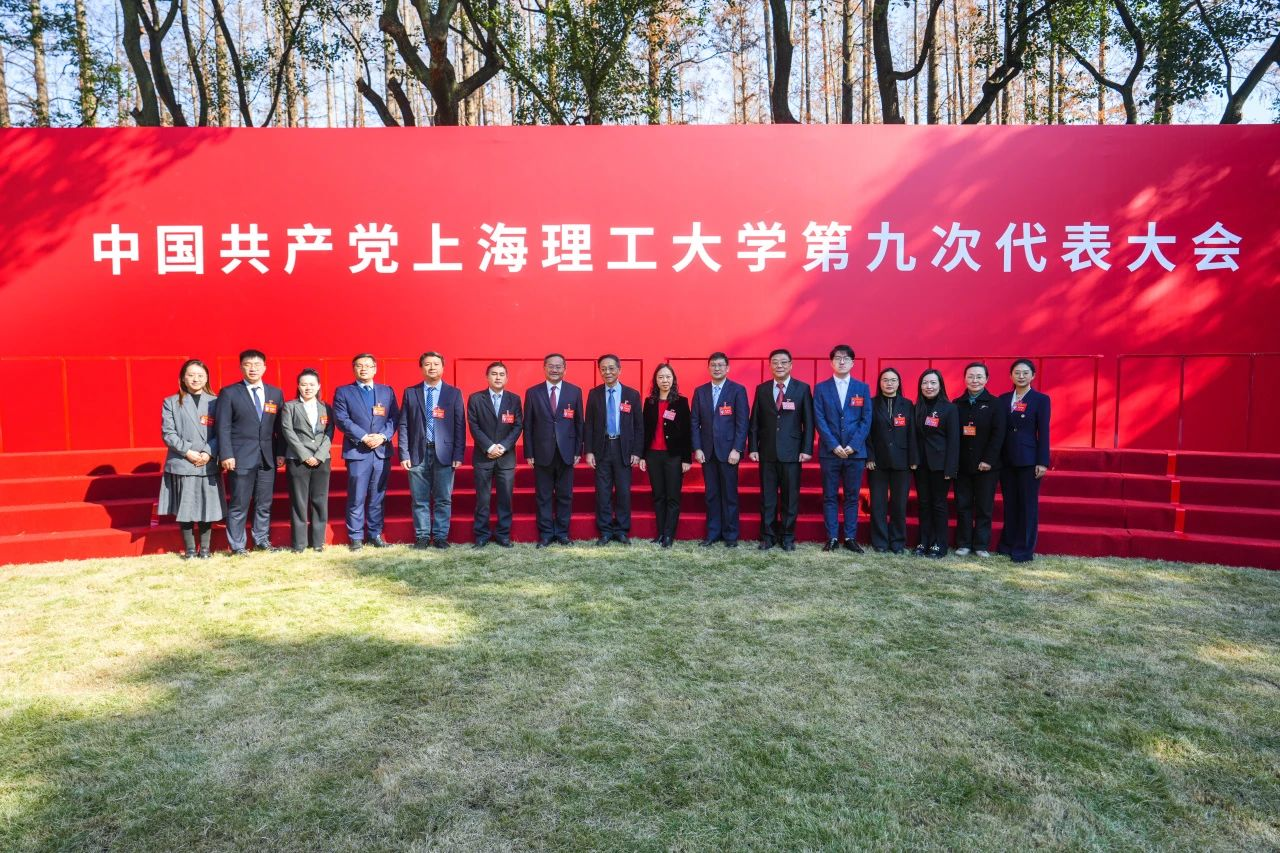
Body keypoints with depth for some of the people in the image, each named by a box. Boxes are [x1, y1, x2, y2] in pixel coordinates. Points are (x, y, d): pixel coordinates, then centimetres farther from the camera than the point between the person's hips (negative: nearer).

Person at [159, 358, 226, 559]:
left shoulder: (215, 402, 7)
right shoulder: (171, 402, 6)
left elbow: (220, 433, 1)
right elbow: (168, 433, -1)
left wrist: (208, 453, -13)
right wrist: (187, 451, -12)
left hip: (208, 465, 0)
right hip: (181, 464, 0)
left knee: (207, 507, 3)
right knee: (184, 508, 3)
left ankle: (204, 548, 15)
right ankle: (189, 548, 15)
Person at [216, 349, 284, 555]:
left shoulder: (276, 393, 10)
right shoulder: (229, 393, 0)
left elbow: (280, 426, 10)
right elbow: (223, 427, -4)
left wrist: (281, 452, 3)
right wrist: (226, 455, -12)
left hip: (268, 458, 4)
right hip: (241, 457, -3)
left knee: (264, 503, 10)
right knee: (239, 504, 2)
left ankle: (262, 540, 22)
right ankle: (237, 545, 10)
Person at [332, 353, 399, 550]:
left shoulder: (387, 391, 13)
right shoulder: (343, 392, 5)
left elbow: (394, 418, 6)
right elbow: (342, 419, -5)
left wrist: (383, 436, -11)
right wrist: (364, 437, -14)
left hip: (382, 451, 3)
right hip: (357, 452, -2)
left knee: (378, 497, 8)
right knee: (356, 498, 0)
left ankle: (376, 534, 16)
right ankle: (356, 537, 8)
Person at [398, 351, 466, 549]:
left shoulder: (454, 393, 6)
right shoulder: (410, 392, 8)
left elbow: (460, 426, 3)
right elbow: (403, 425, 5)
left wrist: (458, 455, -4)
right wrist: (404, 454, -4)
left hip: (444, 453, -1)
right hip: (418, 452, 1)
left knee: (443, 499, 3)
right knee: (419, 499, 5)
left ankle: (440, 536, 12)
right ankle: (422, 536, 15)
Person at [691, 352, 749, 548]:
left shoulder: (738, 390, 0)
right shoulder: (700, 391, 9)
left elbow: (743, 422, -5)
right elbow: (694, 421, 8)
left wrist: (736, 449, -11)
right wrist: (697, 448, -1)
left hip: (728, 450, -3)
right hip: (707, 451, 3)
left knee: (729, 494, 2)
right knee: (711, 494, 7)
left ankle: (730, 535, 11)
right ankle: (713, 533, 16)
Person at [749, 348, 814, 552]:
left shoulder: (802, 388, 2)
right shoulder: (761, 389, 7)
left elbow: (808, 422, 0)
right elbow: (755, 421, 7)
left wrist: (807, 449, -6)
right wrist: (753, 448, 0)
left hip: (792, 451, -1)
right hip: (767, 451, 2)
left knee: (790, 496, 5)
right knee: (767, 496, 6)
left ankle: (788, 536, 16)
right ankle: (767, 535, 16)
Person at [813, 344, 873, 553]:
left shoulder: (863, 388, 8)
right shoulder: (821, 388, 5)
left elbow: (866, 420, 2)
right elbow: (819, 420, -2)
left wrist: (853, 445, -10)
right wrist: (834, 446, -12)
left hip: (855, 452, 1)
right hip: (829, 452, -1)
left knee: (852, 496, 6)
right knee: (830, 497, 4)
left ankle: (850, 538, 13)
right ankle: (832, 538, 10)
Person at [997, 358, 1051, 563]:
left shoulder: (1041, 399, -2)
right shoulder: (1003, 399, 8)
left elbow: (1043, 432, -5)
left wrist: (1042, 462, -11)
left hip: (1029, 460, -4)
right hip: (1006, 459, 4)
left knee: (1028, 505, 2)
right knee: (1009, 503, 11)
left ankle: (1024, 550, 8)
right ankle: (1007, 545, 21)